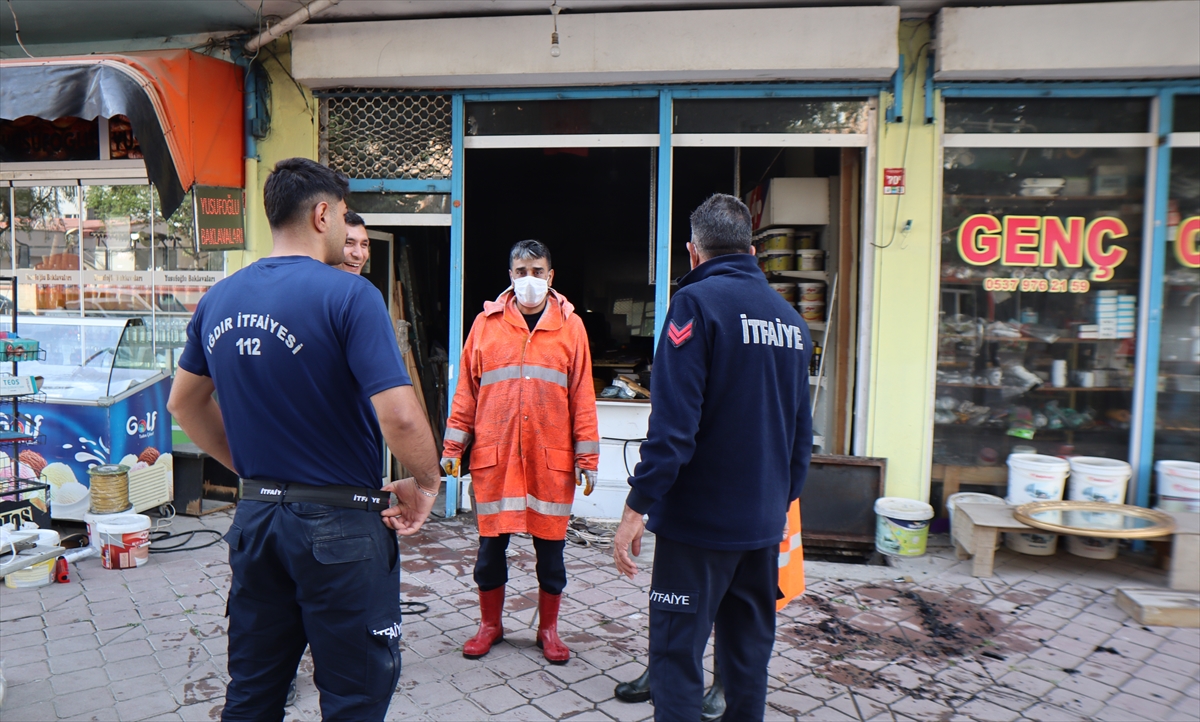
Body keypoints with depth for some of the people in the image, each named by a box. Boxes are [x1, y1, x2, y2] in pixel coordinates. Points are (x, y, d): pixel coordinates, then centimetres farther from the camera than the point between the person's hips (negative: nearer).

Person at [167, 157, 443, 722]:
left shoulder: (218, 300, 5)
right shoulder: (349, 295, -17)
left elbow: (184, 403, 17)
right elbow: (399, 419, -24)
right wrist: (427, 483, -7)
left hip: (255, 517, 7)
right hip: (339, 525, -7)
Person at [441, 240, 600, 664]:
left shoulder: (570, 325, 2)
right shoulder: (486, 322, 4)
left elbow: (582, 394, 2)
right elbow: (466, 388, 6)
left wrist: (586, 458, 0)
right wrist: (453, 445, 3)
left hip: (551, 457, 0)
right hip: (494, 455, 1)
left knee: (550, 545, 10)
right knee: (491, 544, 10)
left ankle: (548, 629, 28)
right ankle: (490, 625, 30)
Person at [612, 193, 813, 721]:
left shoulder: (697, 301, -12)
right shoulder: (790, 318, 9)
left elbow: (673, 422, -20)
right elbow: (801, 431, 14)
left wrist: (637, 506, -15)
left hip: (699, 519, -7)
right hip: (764, 523, 7)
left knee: (676, 652, 2)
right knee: (749, 651, 18)